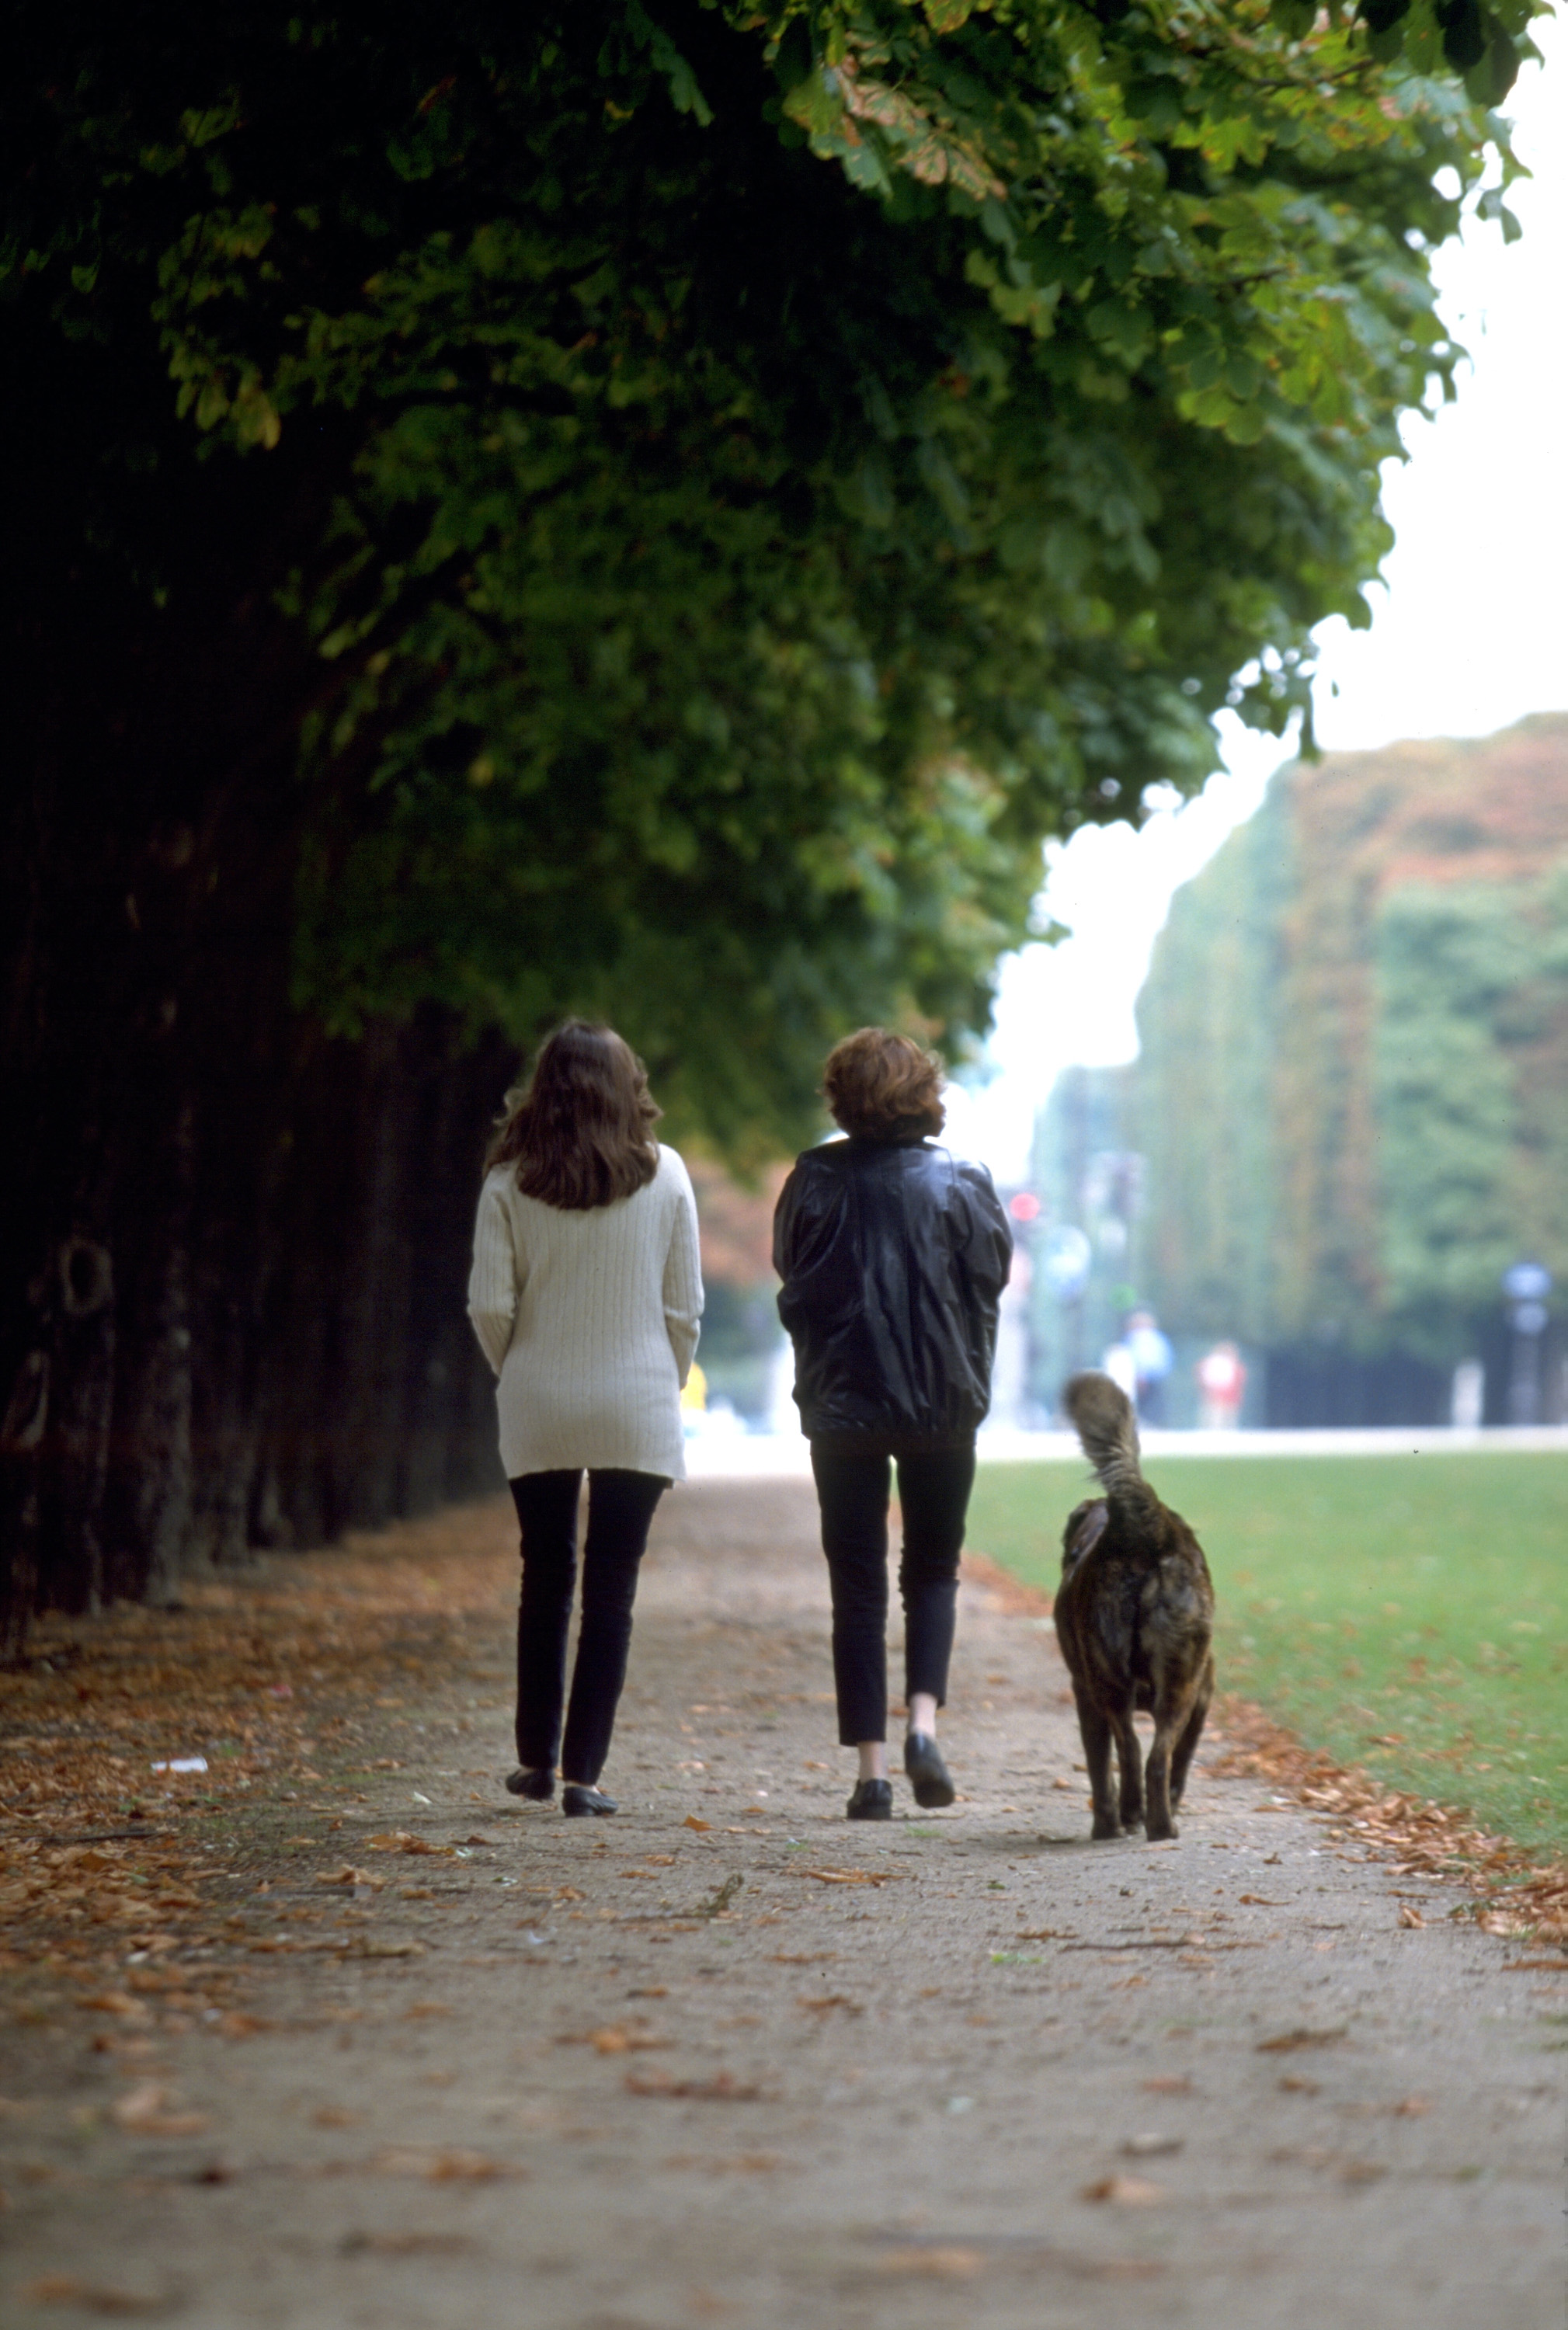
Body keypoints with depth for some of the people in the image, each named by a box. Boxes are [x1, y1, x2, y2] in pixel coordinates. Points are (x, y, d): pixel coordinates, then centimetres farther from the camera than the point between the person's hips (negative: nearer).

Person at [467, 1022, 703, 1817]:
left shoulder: (510, 1181, -3)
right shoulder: (664, 1176, -3)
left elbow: (489, 1306, -5)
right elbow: (685, 1305, 0)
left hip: (537, 1412, 1)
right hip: (636, 1411, -1)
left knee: (545, 1580, 15)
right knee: (611, 1590, 3)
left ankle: (536, 1759, 20)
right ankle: (584, 1773, -1)